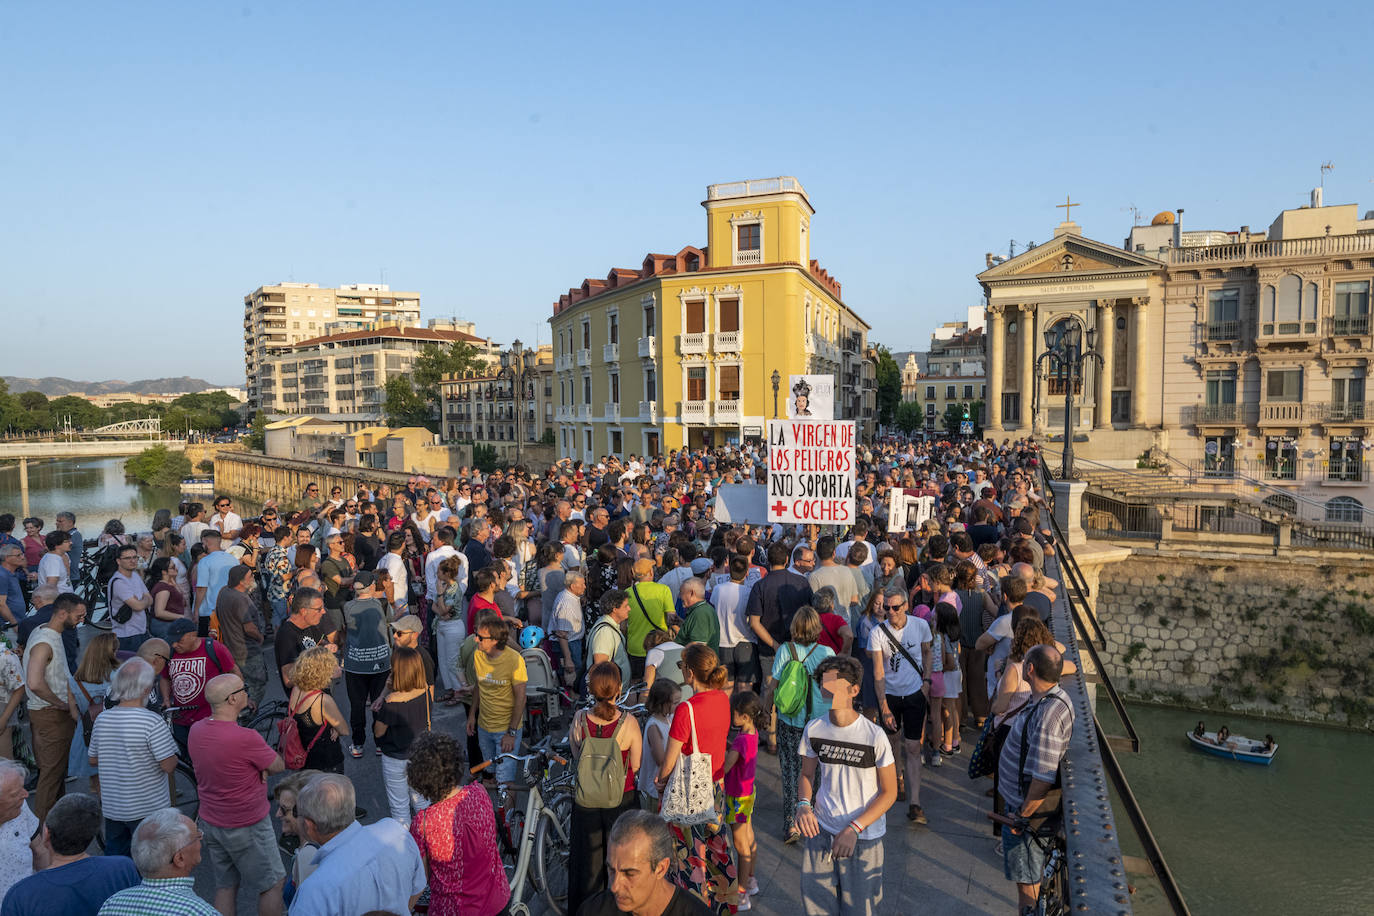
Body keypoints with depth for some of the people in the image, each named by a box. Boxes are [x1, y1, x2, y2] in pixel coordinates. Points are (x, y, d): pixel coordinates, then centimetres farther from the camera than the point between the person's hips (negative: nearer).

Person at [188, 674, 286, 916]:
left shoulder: (196, 730, -6)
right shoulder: (246, 738, -30)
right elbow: (278, 766, -14)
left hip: (210, 822, 7)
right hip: (247, 827, -7)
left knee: (225, 886, 21)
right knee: (273, 885, 11)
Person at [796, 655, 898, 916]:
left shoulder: (874, 736, -18)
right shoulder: (814, 729, -7)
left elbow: (889, 792, -10)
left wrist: (854, 828, -18)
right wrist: (803, 804, -11)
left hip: (863, 837, -3)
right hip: (821, 830, 3)